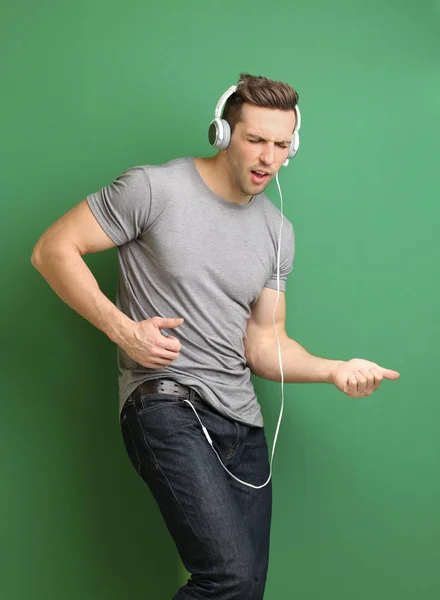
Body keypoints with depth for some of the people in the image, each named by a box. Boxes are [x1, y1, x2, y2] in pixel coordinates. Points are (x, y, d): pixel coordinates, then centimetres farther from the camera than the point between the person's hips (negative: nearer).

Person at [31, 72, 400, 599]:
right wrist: (123, 330, -13)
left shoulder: (277, 232, 12)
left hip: (241, 419, 7)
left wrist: (335, 370, -4)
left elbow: (262, 343, 14)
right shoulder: (155, 189, -7)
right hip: (166, 402, -7)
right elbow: (53, 250, -4)